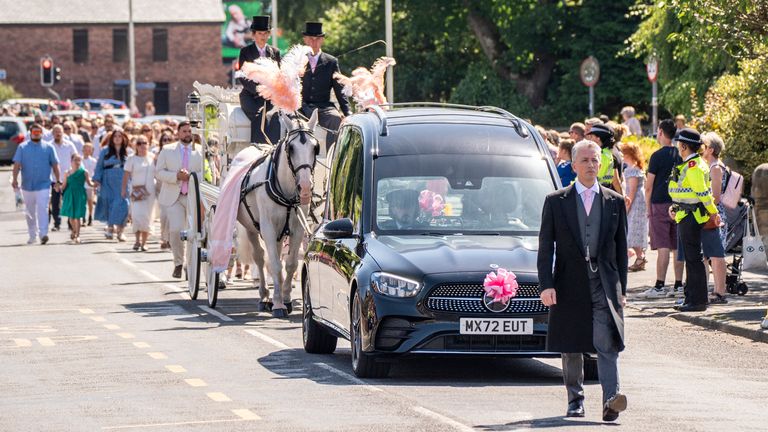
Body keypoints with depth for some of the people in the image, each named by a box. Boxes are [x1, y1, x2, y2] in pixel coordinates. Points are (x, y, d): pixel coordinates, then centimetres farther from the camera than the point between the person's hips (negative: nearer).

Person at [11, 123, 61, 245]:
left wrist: (58, 181, 1)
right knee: (30, 213, 11)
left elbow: (55, 165, 7)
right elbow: (17, 164, -2)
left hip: (43, 186, -2)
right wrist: (15, 179, -16)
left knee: (42, 210, -15)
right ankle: (32, 236, 23)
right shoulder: (22, 147, 5)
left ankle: (43, 234, -21)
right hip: (27, 186, 2)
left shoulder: (48, 148, 5)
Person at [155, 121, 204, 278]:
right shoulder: (167, 150, 9)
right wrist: (177, 176, -11)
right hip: (174, 197, -1)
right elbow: (158, 172, 4)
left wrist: (191, 176, -16)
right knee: (175, 230, -12)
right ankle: (178, 263, 3)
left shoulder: (201, 151, 7)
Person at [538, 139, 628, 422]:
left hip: (605, 282, 0)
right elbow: (545, 247, 3)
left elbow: (621, 248, 12)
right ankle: (575, 400, 21)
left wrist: (622, 289, 8)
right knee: (571, 347, 8)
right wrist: (546, 285, -7)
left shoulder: (615, 202, 9)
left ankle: (611, 400, -24)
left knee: (607, 343, -15)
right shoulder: (556, 202, 5)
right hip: (569, 282, 0)